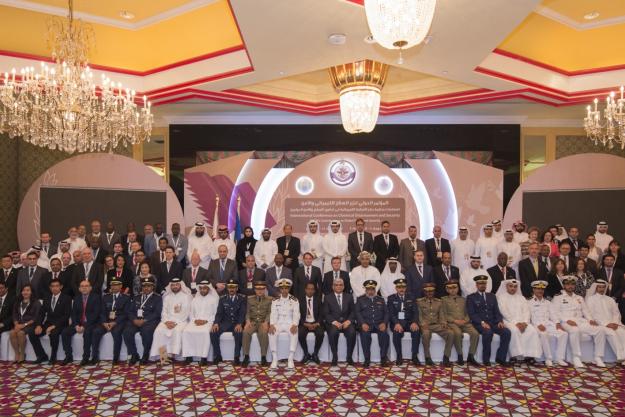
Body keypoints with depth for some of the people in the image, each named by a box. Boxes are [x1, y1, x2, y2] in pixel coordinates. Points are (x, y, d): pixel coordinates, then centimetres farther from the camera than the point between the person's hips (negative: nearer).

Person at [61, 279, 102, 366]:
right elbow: (73, 313, 8)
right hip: (79, 323, 6)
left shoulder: (96, 297, -5)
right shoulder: (77, 298, 12)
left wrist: (85, 326, -20)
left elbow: (96, 313, -13)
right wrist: (76, 325, -10)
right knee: (65, 332, -16)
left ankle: (86, 358, -24)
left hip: (91, 323, -6)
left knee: (87, 332, -34)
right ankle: (69, 356, -4)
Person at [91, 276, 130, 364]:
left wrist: (115, 322, -17)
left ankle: (115, 358, -22)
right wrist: (104, 322, -9)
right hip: (106, 321, 4)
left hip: (119, 322, -4)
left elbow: (125, 313, -3)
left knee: (116, 332, -33)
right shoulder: (105, 297, 18)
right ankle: (95, 357, -13)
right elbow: (102, 312, 10)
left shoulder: (126, 298, 5)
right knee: (96, 331, -24)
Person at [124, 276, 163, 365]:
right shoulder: (136, 298, 23)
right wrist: (134, 320, -8)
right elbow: (130, 311, 13)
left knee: (146, 332, -34)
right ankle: (134, 355, -6)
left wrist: (144, 320, -16)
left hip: (149, 321, -4)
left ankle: (145, 356, -11)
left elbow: (157, 313, -3)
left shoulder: (157, 298, 9)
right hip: (136, 320, 4)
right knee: (127, 332, -25)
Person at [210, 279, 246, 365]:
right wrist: (216, 323, -16)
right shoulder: (222, 298, 12)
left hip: (237, 323, -3)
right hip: (225, 323, 3)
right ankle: (217, 356, -7)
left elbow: (243, 313, -6)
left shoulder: (242, 298, 4)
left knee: (239, 333, -34)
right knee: (213, 332, -24)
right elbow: (219, 313, 4)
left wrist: (239, 324, -24)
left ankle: (237, 357, -17)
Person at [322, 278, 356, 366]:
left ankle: (349, 357, -12)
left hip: (346, 322, 2)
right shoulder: (327, 298, 10)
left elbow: (353, 312, 9)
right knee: (333, 332, -34)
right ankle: (335, 357, -17)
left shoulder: (349, 297, 16)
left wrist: (349, 321, -11)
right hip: (333, 323, -1)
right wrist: (334, 322, -16)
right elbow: (325, 313, 1)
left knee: (352, 332, -30)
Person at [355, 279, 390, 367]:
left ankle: (383, 358, -16)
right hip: (366, 324, -1)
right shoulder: (360, 299, 15)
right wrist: (363, 323, -15)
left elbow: (386, 313, 13)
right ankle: (367, 359, -20)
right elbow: (357, 313, 3)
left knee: (384, 333, -30)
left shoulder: (381, 299, 22)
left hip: (379, 324, 1)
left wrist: (384, 323, -8)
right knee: (365, 334, -33)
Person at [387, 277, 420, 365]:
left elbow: (415, 312, 3)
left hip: (409, 322, 2)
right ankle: (399, 356, -14)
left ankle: (414, 356, -17)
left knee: (416, 331, -29)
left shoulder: (411, 298, 12)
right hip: (396, 322, -2)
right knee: (397, 332, -33)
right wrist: (396, 323, -24)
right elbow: (390, 313, -5)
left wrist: (414, 322, -19)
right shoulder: (391, 298, 7)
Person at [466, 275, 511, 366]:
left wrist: (500, 321, -6)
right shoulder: (471, 297, 6)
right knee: (488, 332, -34)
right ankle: (486, 359, -18)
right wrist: (482, 322, -19)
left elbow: (497, 312, 14)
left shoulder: (492, 296, 21)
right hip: (479, 324, -4)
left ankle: (500, 358, -9)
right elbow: (471, 314, -4)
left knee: (507, 332, -22)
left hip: (493, 323, 5)